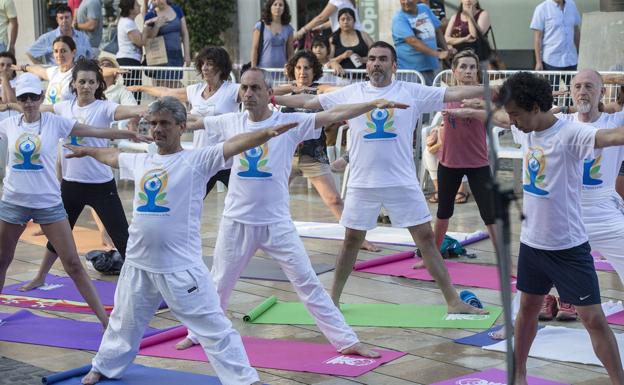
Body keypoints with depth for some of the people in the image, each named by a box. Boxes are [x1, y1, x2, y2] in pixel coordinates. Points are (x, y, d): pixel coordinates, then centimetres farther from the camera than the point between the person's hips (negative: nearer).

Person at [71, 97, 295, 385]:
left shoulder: (197, 160, -8)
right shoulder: (140, 162, 9)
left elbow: (234, 144, -23)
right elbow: (112, 156, 30)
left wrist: (266, 133, -39)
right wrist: (86, 151, 47)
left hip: (181, 267, -6)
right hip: (138, 264, 6)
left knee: (213, 326, -4)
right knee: (125, 322, 25)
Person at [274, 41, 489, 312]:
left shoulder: (413, 92, -1)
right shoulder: (351, 93, 3)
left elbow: (455, 94, -5)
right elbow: (308, 101, 8)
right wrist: (271, 98, 6)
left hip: (403, 183, -1)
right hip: (362, 183, 1)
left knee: (426, 238, 0)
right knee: (352, 240, 13)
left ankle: (454, 302, 6)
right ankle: (333, 298, 28)